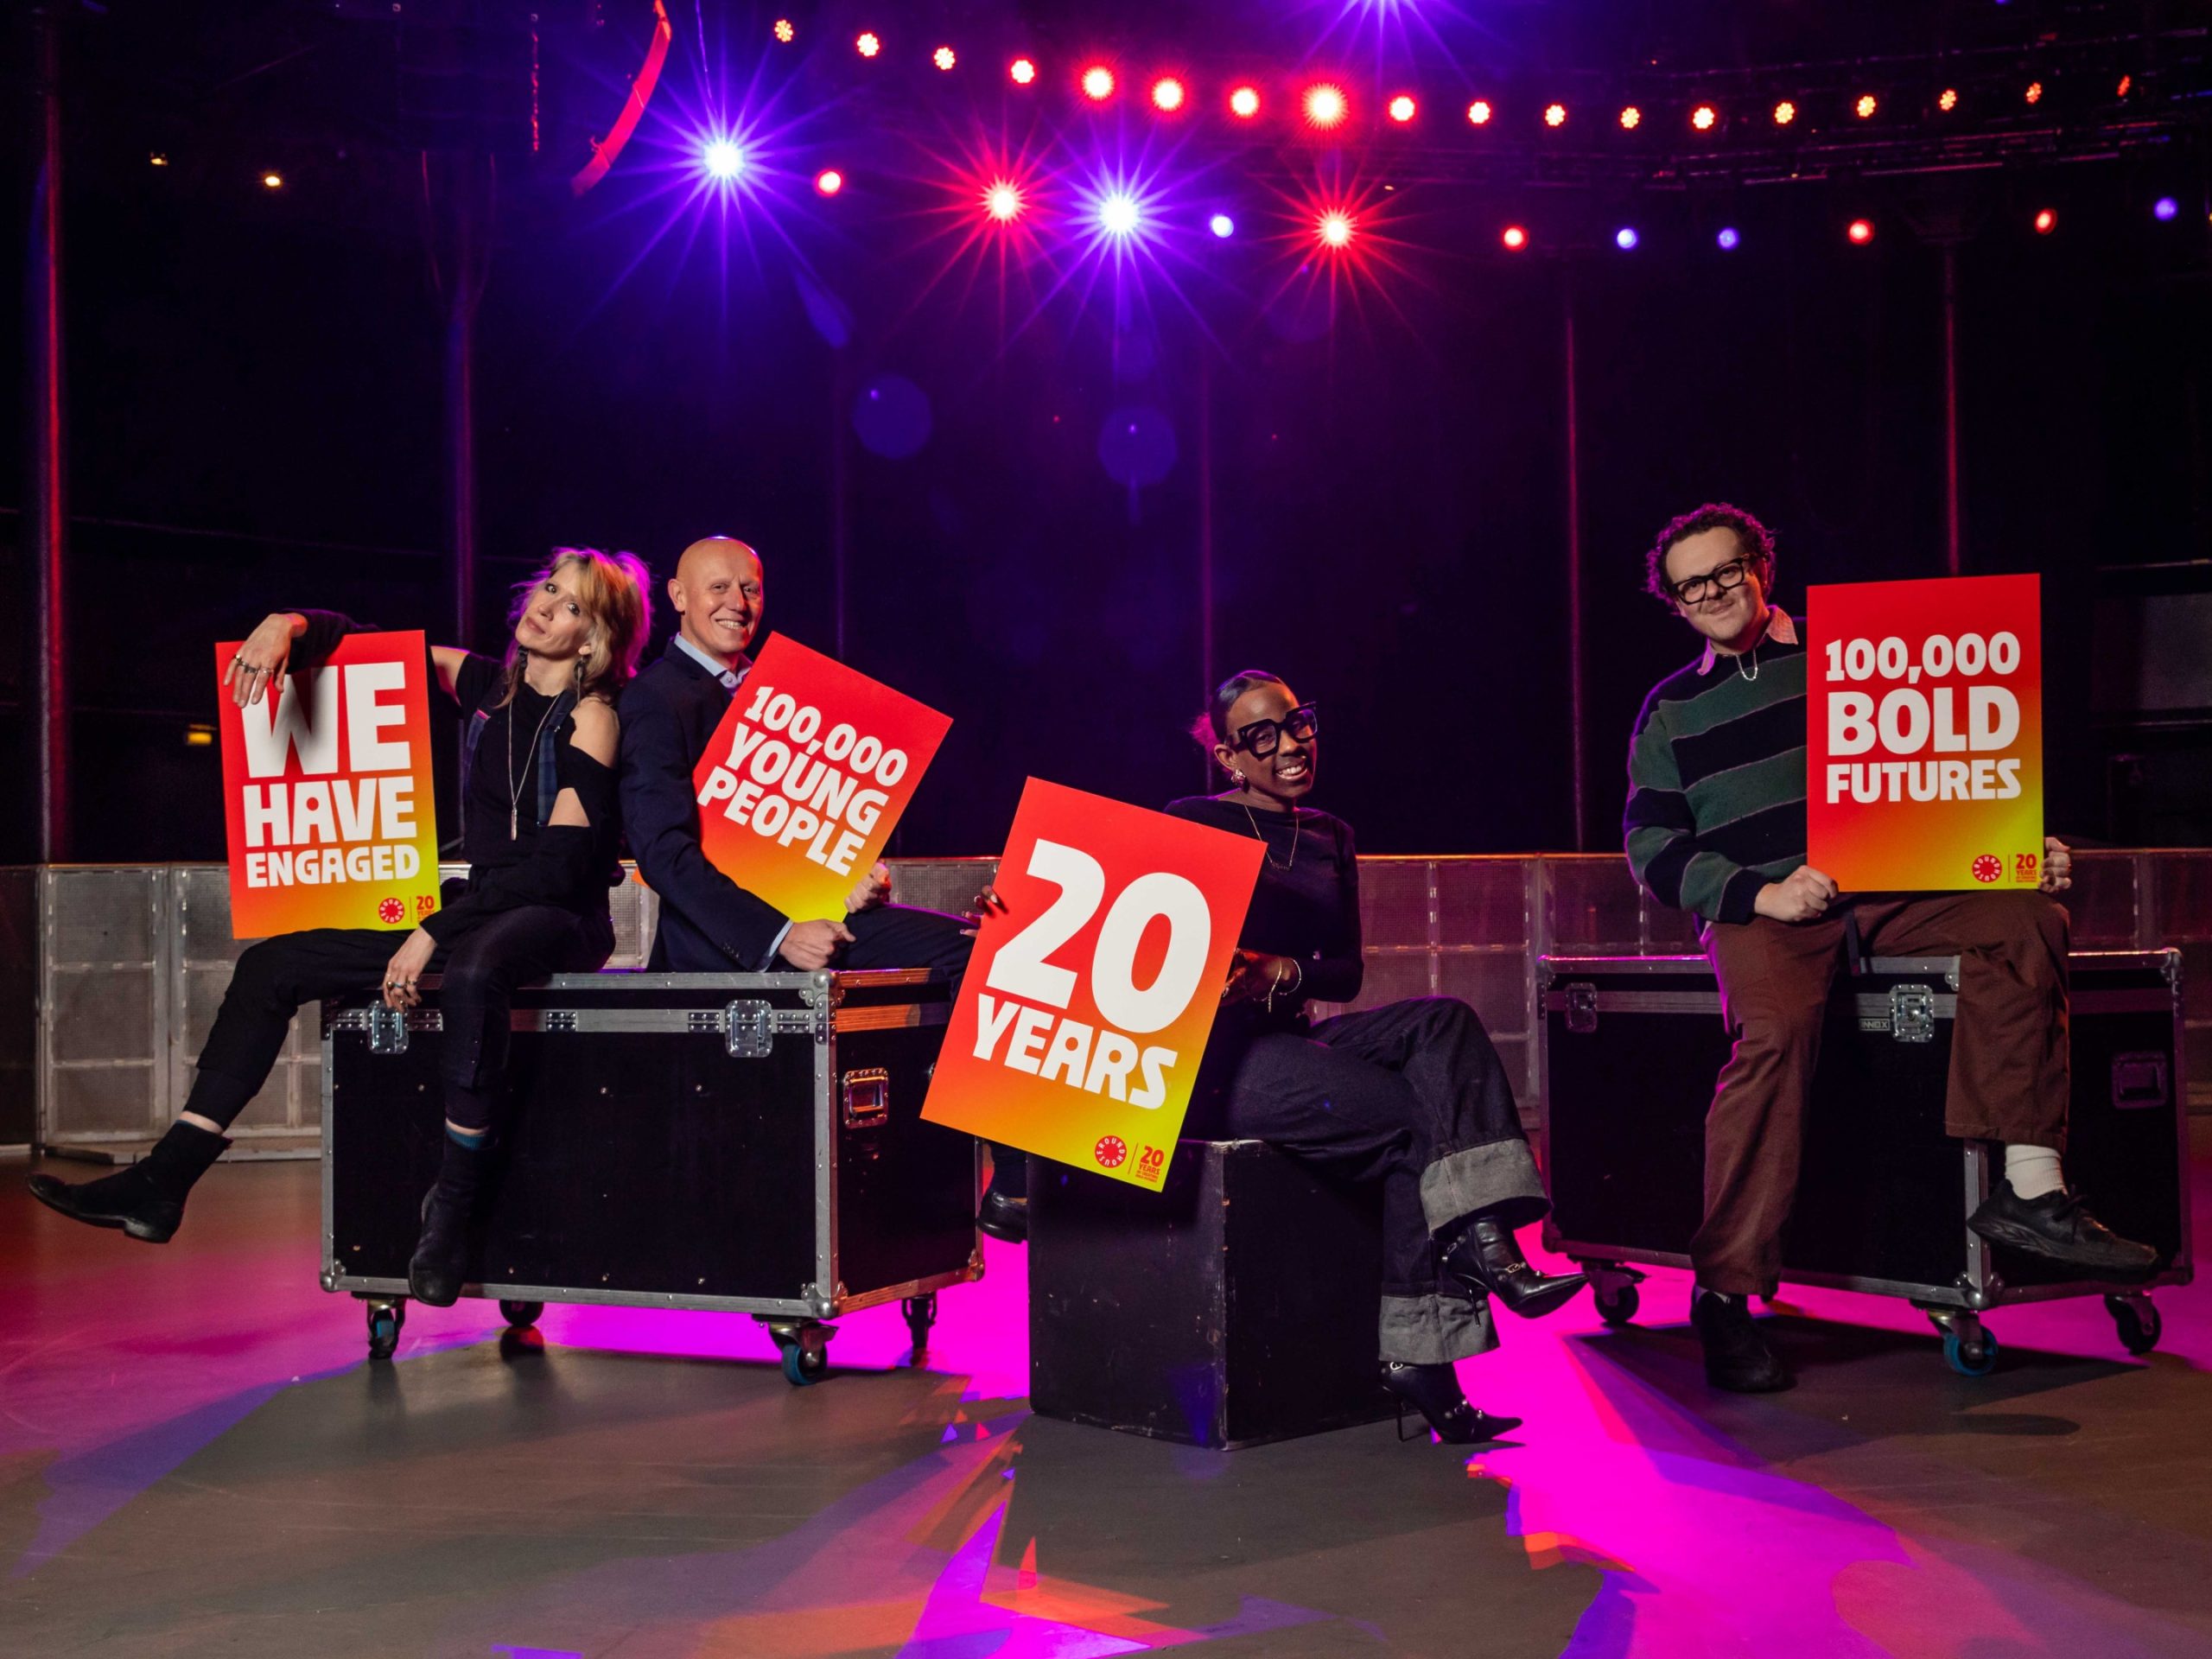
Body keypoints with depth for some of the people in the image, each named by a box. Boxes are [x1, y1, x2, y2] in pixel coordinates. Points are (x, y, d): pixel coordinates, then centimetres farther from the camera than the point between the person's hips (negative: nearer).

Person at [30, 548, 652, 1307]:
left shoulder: (591, 715, -9)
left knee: (472, 971, -42)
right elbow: (356, 640, 19)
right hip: (477, 904, 8)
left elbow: (560, 861, -18)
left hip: (559, 917, -7)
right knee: (272, 966, -1)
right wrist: (287, 624, -5)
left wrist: (434, 933, -21)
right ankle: (164, 1181, 0)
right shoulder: (488, 683, 9)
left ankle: (451, 1208, -30)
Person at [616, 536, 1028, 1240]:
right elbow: (665, 853, -16)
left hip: (809, 908, 8)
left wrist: (858, 870, 1)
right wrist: (776, 936, -25)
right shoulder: (656, 700, -6)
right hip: (726, 938, -8)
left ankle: (1013, 1183, -11)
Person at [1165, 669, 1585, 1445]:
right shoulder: (1193, 823, 3)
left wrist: (1283, 971, -11)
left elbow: (1347, 972, 10)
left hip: (1295, 1039, 5)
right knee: (1424, 1115, -23)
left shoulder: (1329, 837, 18)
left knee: (1441, 1022, -23)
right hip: (1217, 1057, -5)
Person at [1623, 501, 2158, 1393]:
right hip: (1759, 905, -2)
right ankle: (1725, 1290, -28)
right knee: (1776, 1031, -33)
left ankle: (2030, 1185, -27)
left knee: (2027, 919, -26)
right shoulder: (1672, 709, 17)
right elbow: (1652, 842, 8)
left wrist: (2025, 847, 1)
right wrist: (1762, 893, -10)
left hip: (1881, 887, 2)